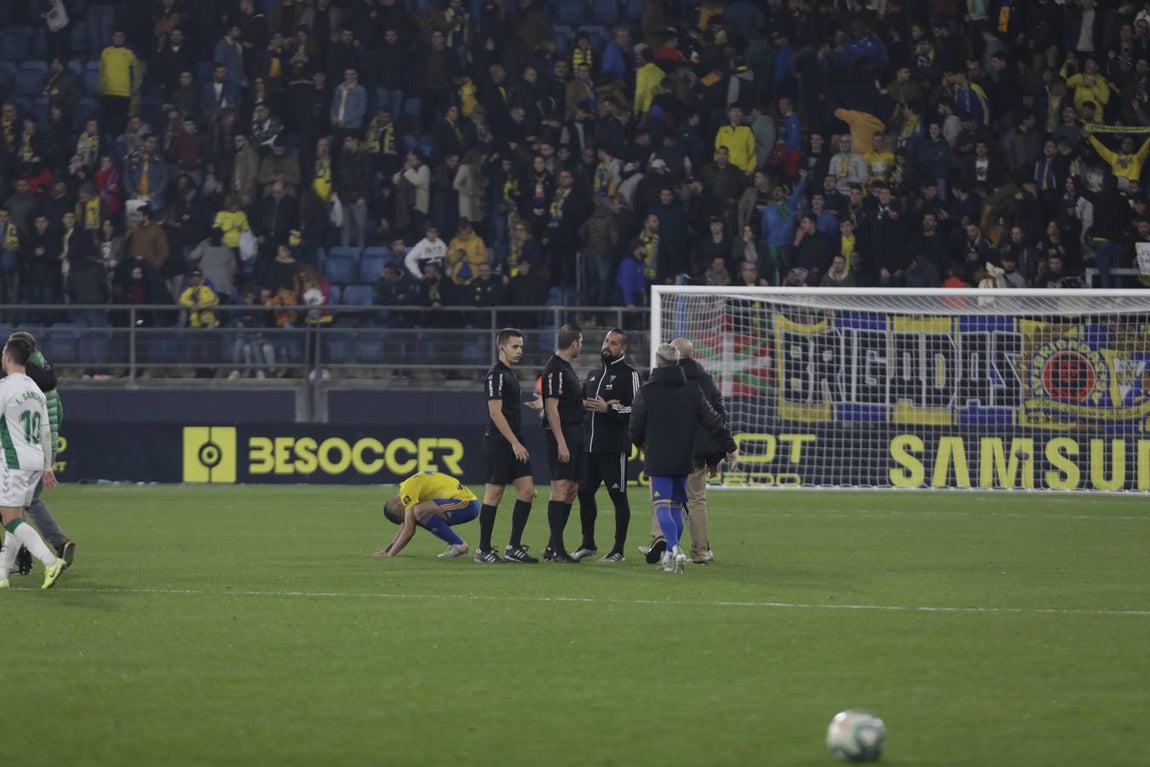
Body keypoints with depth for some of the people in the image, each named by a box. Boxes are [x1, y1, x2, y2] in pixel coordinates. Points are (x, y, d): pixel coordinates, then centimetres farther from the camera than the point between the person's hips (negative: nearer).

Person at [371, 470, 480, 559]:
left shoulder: (408, 488, -13)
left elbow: (408, 530, -14)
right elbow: (405, 528, 25)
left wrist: (390, 554, -8)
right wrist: (385, 550, 23)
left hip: (465, 504, -10)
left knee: (420, 511, -23)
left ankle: (458, 545, -15)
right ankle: (456, 544, 9)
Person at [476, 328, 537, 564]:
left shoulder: (509, 374, 17)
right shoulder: (496, 374, -12)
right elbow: (495, 413, -17)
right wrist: (515, 443, -18)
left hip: (514, 444, 9)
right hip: (499, 444, -9)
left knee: (527, 490, 3)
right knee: (494, 494, -4)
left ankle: (514, 547, 6)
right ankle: (484, 550, 2)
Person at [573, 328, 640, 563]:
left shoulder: (629, 374, -2)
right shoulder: (593, 375, 19)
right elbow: (580, 401, 26)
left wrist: (608, 409, -17)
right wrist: (587, 405, 3)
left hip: (614, 447, -7)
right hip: (589, 445, 7)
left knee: (618, 495, -3)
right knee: (585, 492, 9)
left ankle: (619, 550, 2)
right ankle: (588, 544, 22)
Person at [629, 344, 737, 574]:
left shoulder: (647, 393, -7)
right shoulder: (693, 390, 2)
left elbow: (636, 427, 0)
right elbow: (713, 421, 3)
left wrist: (641, 444, 22)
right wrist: (730, 447, 11)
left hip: (658, 460, -4)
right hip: (684, 460, 4)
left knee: (662, 506, -7)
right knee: (676, 506, 14)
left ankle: (674, 549, -27)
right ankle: (671, 554, 18)